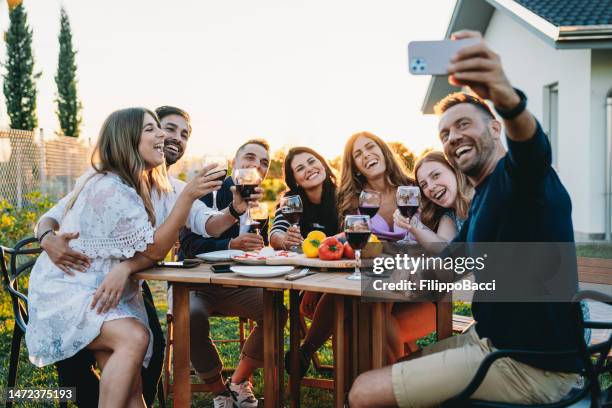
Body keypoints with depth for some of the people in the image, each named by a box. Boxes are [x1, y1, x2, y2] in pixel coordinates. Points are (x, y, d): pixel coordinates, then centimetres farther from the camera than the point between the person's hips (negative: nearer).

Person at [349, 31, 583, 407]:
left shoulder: (517, 175, -13)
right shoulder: (481, 200, 16)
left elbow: (532, 148, -38)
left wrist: (507, 98, -60)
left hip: (533, 366, -9)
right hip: (493, 341, 9)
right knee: (385, 366, 21)